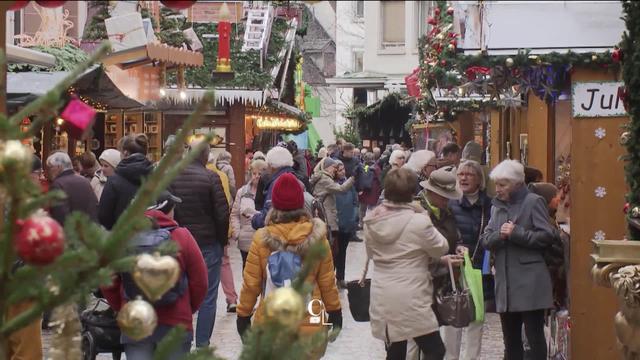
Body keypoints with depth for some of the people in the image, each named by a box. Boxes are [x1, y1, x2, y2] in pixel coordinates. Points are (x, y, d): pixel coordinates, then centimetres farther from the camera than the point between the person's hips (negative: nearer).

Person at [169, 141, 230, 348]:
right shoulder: (211, 177, -12)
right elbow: (222, 214, -12)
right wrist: (223, 240, 2)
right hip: (208, 244, -4)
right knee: (207, 296, 3)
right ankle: (202, 344, 2)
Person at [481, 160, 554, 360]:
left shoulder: (533, 202, -3)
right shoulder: (497, 206, 16)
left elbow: (546, 237, -11)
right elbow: (485, 240, 10)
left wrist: (515, 233, -15)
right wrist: (500, 235, -10)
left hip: (530, 284, -6)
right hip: (505, 283, 6)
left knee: (535, 336, -2)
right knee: (510, 339, 12)